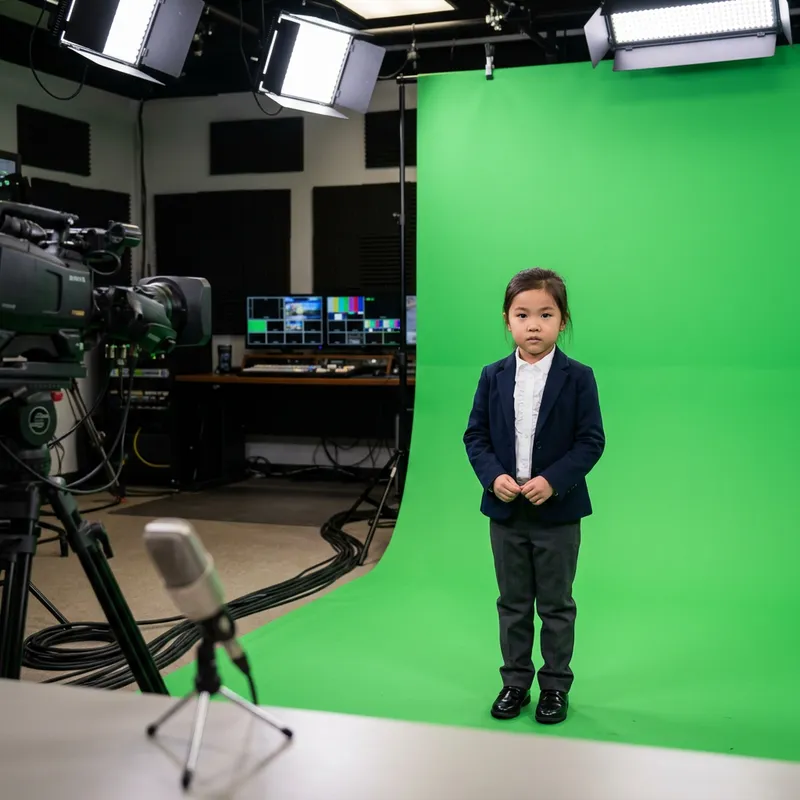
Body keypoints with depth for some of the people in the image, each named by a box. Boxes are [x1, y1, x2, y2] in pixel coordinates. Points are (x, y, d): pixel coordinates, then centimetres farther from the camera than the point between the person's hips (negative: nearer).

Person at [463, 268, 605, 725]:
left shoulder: (578, 378, -7)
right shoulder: (493, 377, 1)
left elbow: (591, 440, -9)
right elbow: (476, 435, 3)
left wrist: (553, 481, -21)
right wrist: (493, 477, -14)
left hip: (558, 511, -2)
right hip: (505, 510, 3)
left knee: (556, 605, 10)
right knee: (513, 603, 14)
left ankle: (555, 685, 25)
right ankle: (515, 683, 28)